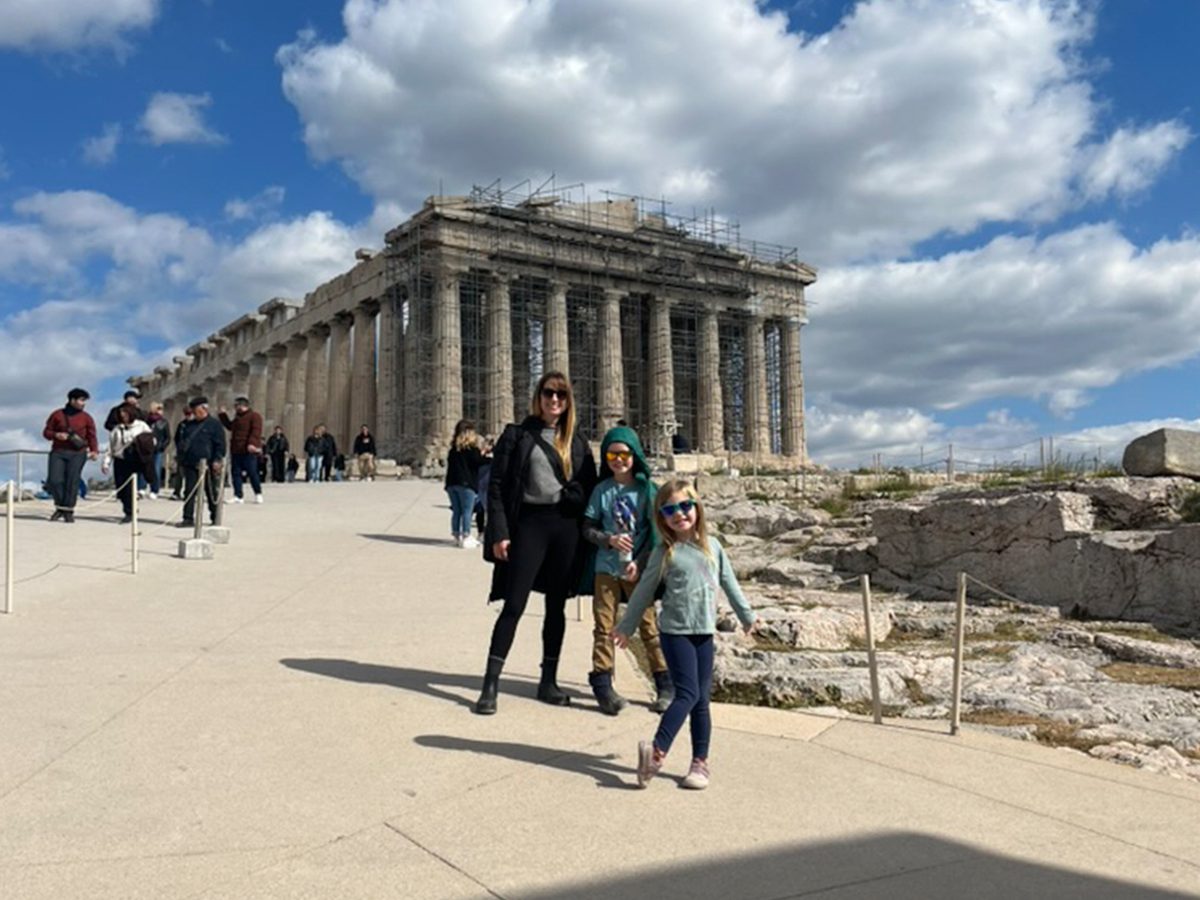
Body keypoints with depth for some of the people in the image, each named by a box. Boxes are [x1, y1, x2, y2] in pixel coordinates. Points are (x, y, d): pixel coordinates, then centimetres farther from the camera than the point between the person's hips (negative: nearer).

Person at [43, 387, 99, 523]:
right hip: (58, 452, 1)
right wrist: (56, 435, -10)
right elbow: (46, 432, 12)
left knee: (72, 481, -8)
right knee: (54, 480, -8)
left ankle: (68, 511, 2)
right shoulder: (57, 415, 9)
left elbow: (91, 436, 4)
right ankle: (60, 507, 12)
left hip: (77, 453, -1)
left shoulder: (86, 418, 9)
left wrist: (94, 450, -12)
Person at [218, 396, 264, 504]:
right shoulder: (237, 417, 21)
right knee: (236, 473, 4)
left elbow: (256, 431, -17)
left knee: (252, 472, -3)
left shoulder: (254, 416, -6)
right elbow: (230, 426, 37)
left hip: (249, 451, -8)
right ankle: (238, 496, 7)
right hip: (236, 450, 8)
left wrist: (252, 443, -30)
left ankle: (258, 494, 13)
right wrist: (223, 415, 33)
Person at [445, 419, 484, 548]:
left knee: (456, 511, 11)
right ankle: (466, 537, -7)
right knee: (467, 512, -4)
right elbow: (478, 461, -13)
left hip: (451, 483, 6)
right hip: (466, 483, -6)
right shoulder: (471, 447, -6)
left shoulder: (454, 447, 12)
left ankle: (457, 536, 14)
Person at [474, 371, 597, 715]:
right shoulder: (517, 435, 2)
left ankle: (548, 682, 21)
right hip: (529, 523, -4)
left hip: (566, 526, 4)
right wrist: (499, 533, -10)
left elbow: (589, 488, 12)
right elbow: (496, 486, -2)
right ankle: (490, 684, 1)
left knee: (556, 607, 10)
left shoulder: (576, 442, 13)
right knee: (514, 605, -6)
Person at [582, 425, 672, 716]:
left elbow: (656, 531, -2)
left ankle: (666, 685, 10)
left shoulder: (646, 489, -1)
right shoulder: (602, 490, 4)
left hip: (638, 569, -2)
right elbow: (587, 528, 5)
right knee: (603, 626, 1)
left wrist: (640, 562, -11)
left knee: (649, 626, 2)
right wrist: (609, 539, -13)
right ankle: (602, 684, 5)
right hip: (606, 568, 2)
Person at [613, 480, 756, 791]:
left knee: (701, 699, 6)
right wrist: (625, 627, 8)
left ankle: (700, 762, 13)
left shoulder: (712, 547, 6)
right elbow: (644, 591, 4)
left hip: (704, 632, 4)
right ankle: (657, 751, -17)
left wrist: (746, 615, 24)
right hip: (675, 631, -4)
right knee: (687, 694, -15)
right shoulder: (664, 553, -3)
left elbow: (729, 583, 17)